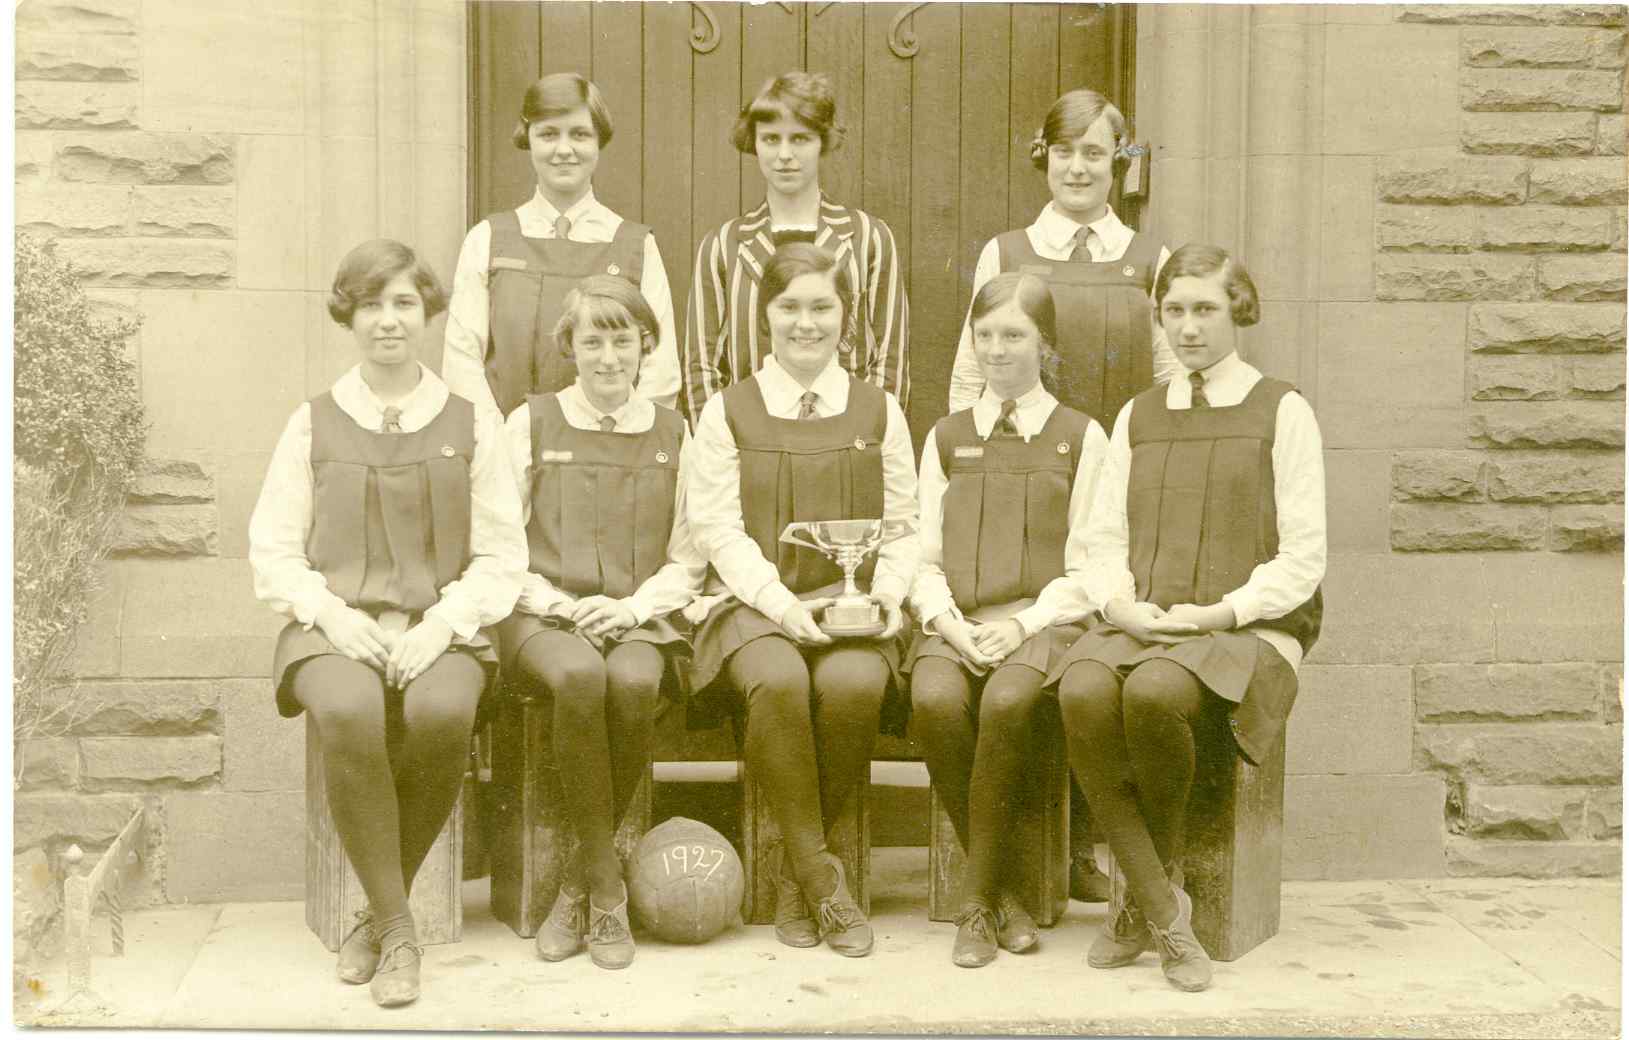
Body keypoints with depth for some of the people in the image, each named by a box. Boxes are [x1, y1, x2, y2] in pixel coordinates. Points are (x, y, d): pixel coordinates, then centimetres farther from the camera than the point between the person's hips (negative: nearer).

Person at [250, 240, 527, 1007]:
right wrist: (332, 614, -10)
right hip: (336, 628, 0)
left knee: (442, 711, -34)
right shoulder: (313, 424, 12)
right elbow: (273, 550, 8)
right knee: (349, 713, -35)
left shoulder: (470, 426, 11)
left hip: (439, 631, 0)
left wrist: (442, 623, -11)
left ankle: (379, 912, -13)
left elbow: (501, 555, 6)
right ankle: (397, 928, -19)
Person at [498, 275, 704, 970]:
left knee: (633, 681, -35)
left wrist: (630, 606, -6)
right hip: (543, 618, -1)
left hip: (640, 620, 1)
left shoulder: (671, 435, 14)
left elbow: (687, 563, 12)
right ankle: (607, 891, -23)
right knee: (580, 676, -37)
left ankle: (579, 885, -16)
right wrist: (558, 603, -9)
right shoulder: (531, 424, 9)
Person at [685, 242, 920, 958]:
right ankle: (824, 883, -19)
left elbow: (903, 528, 12)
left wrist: (886, 594, -9)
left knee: (854, 683, -33)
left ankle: (796, 871, -11)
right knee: (780, 682, -35)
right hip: (754, 604, -1)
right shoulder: (726, 412, 9)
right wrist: (782, 604, -15)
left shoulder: (879, 412, 14)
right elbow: (720, 530, 0)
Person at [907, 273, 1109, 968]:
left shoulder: (1082, 438, 11)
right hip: (957, 624, 2)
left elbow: (1086, 566, 4)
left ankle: (977, 901, -20)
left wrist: (1024, 624, -13)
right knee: (935, 700, -32)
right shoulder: (946, 438, 20)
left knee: (1007, 700, -35)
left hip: (1045, 620, -2)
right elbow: (925, 560, 15)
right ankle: (1002, 890, -16)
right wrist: (950, 622, -6)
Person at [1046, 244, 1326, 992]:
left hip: (1250, 631, -3)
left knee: (1154, 692, -36)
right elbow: (1102, 542, 15)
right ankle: (1164, 916, -23)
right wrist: (1121, 602, -6)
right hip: (1141, 625, 4)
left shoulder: (1282, 412, 7)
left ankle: (1149, 887, -11)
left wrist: (1223, 612, -13)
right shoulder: (1137, 416, 21)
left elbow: (1302, 559, 0)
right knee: (1083, 692, -32)